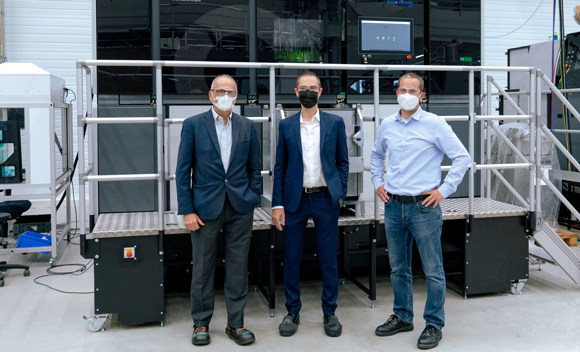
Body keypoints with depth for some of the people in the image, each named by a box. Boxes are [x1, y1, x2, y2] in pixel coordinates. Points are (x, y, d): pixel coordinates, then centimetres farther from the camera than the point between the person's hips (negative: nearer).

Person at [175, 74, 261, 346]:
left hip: (240, 207, 2)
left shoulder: (247, 127, 7)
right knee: (203, 268, 8)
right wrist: (187, 210, -7)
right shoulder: (193, 125, 0)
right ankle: (201, 323, 24)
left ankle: (236, 324, 21)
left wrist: (253, 201, 2)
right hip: (205, 207, -2)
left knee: (238, 268, 8)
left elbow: (254, 168, 11)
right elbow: (183, 171, -2)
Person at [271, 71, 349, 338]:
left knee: (328, 259, 6)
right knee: (291, 258, 7)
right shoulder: (286, 125, 6)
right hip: (295, 199, 1)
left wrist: (340, 194, -1)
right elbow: (280, 167, 5)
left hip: (326, 199, -1)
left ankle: (330, 313, 20)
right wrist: (277, 204, -1)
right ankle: (292, 312, 22)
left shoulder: (335, 123, 4)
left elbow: (342, 161, 7)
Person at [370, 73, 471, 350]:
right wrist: (378, 182, 14)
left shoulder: (434, 124, -6)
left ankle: (434, 324, 17)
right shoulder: (387, 125, 9)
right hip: (393, 206, 5)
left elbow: (462, 158, -6)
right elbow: (376, 155, 26)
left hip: (424, 206, -5)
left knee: (433, 270, 3)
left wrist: (444, 191, -10)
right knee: (398, 268, 15)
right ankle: (402, 317, 31)